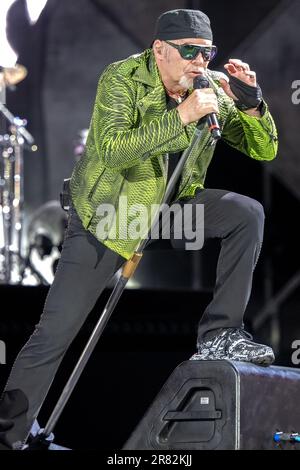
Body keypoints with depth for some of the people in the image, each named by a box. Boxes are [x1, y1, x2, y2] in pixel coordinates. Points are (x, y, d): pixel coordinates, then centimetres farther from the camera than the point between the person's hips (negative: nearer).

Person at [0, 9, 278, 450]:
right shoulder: (122, 79, -20)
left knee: (248, 213, -18)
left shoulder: (213, 87, -7)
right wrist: (180, 117, -37)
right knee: (55, 331, -8)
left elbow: (264, 150, -2)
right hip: (107, 213, -4)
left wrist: (251, 103, -21)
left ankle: (220, 335, -12)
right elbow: (109, 149, -35)